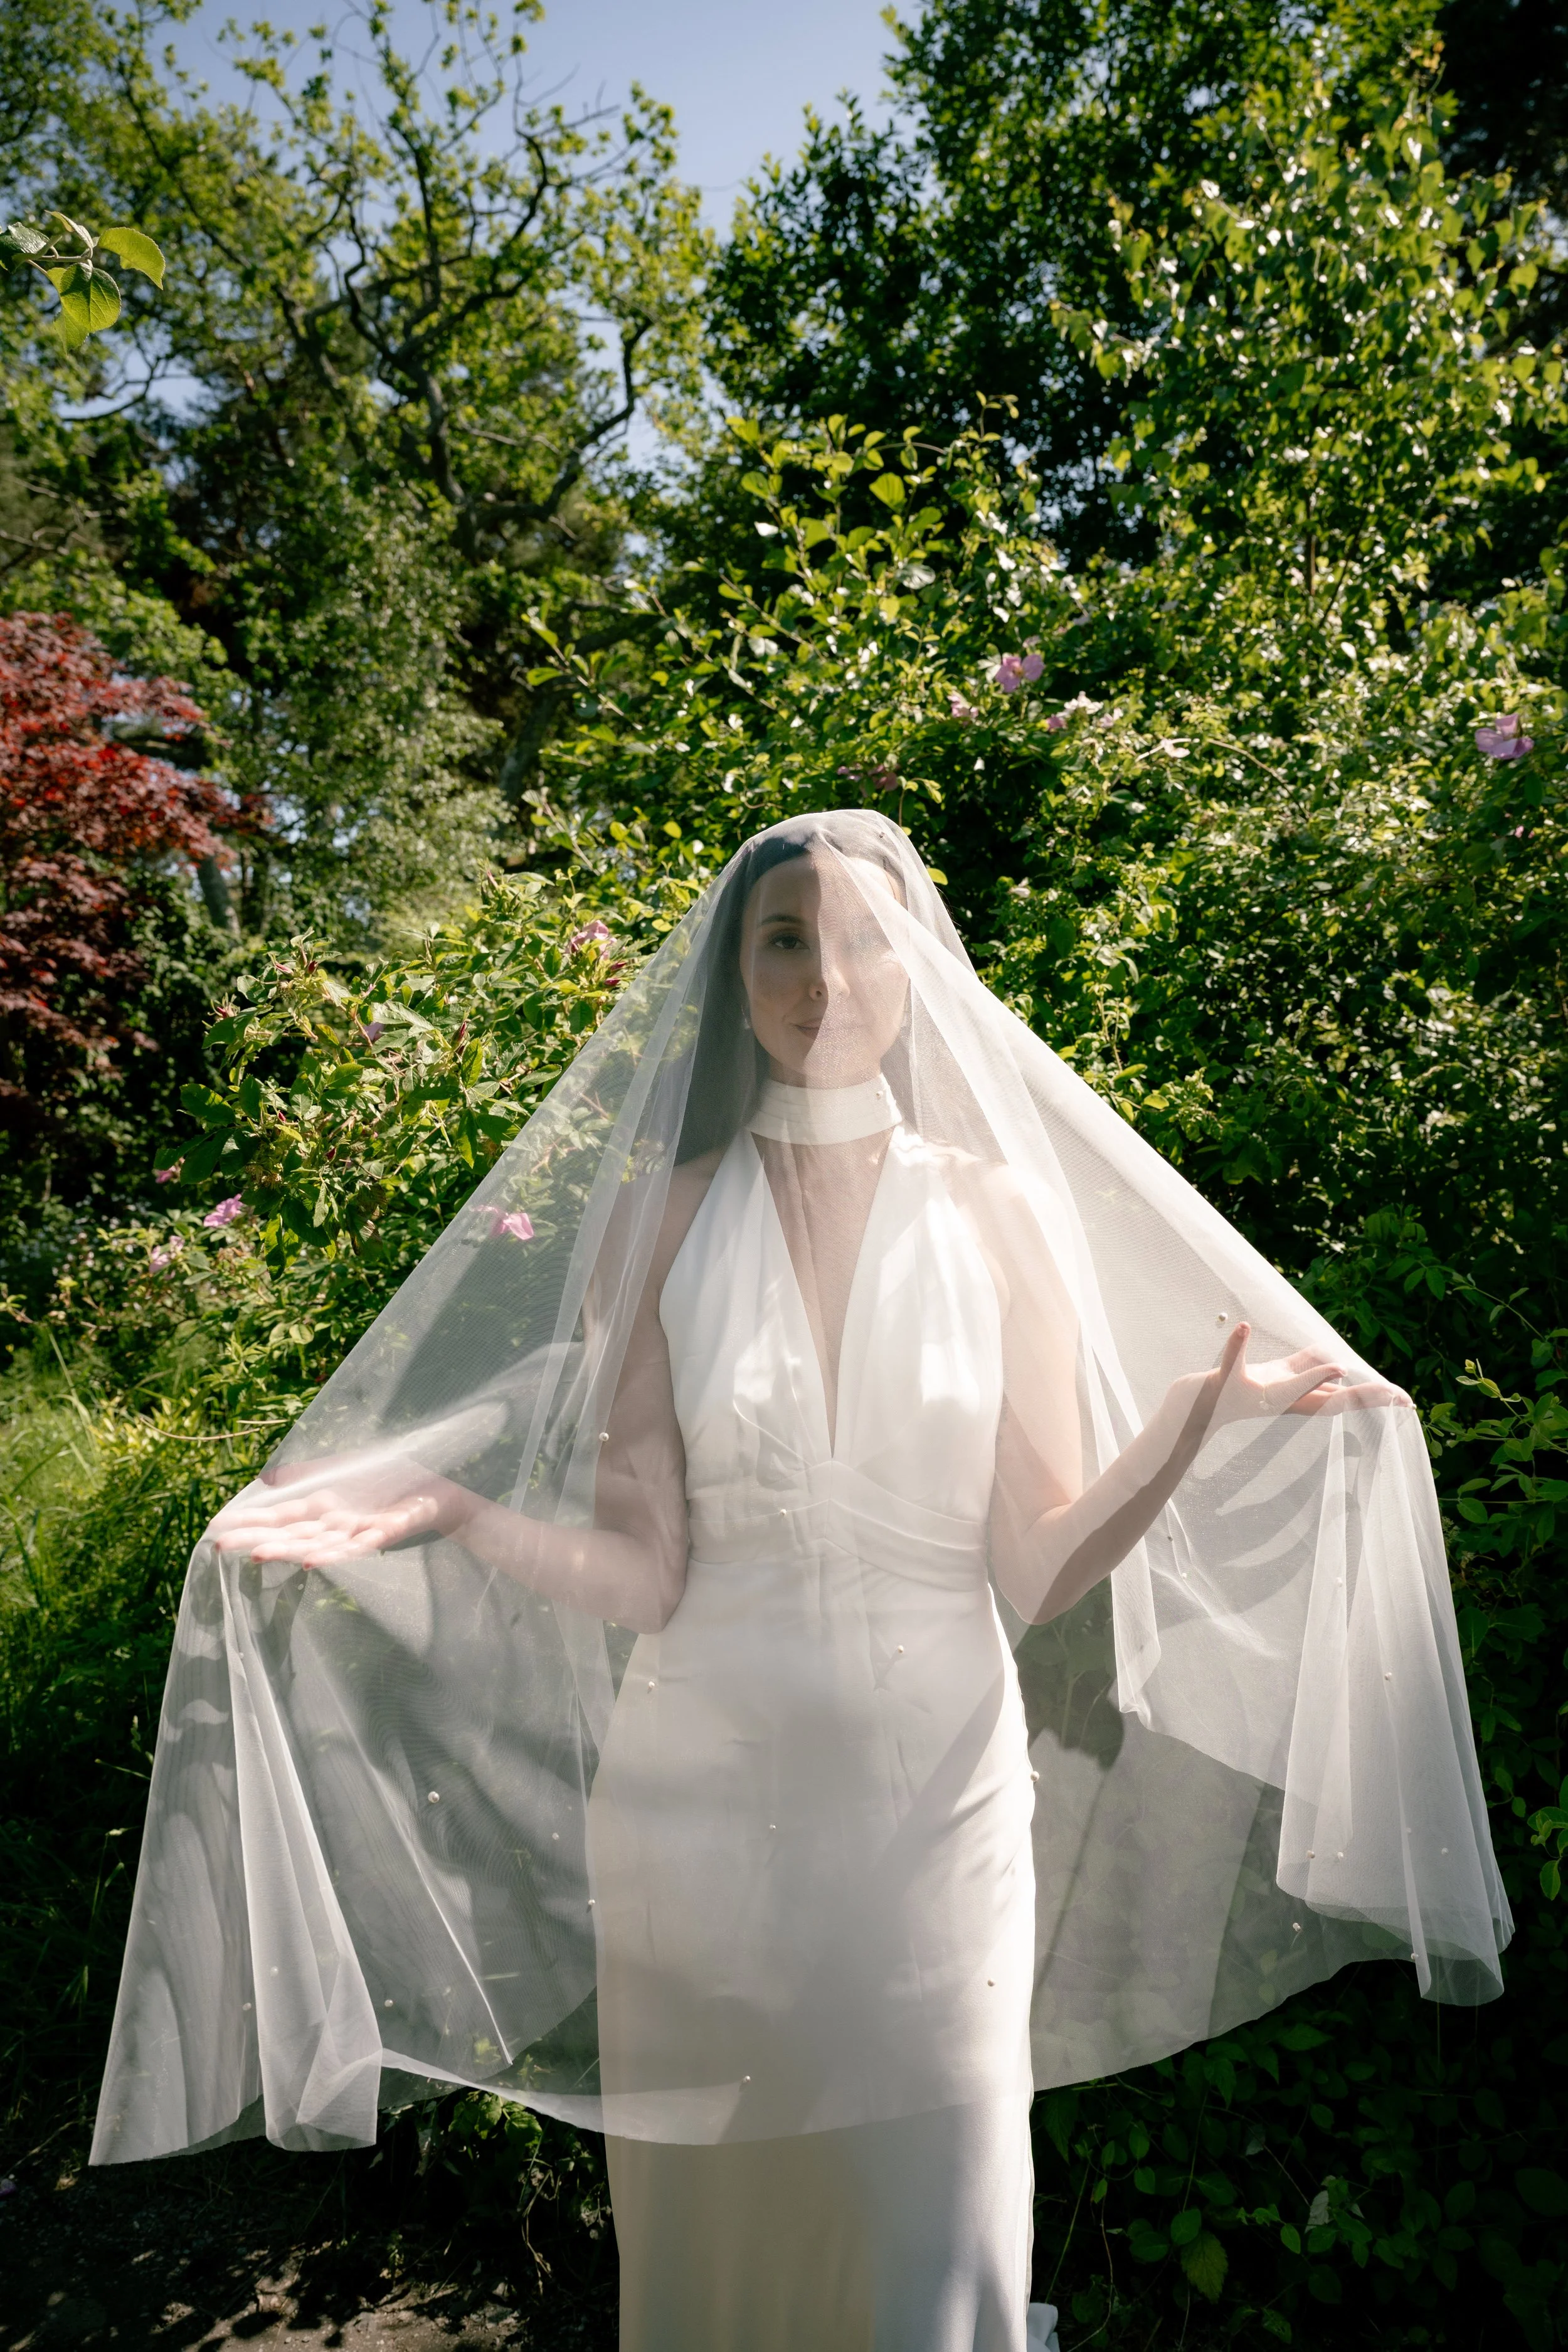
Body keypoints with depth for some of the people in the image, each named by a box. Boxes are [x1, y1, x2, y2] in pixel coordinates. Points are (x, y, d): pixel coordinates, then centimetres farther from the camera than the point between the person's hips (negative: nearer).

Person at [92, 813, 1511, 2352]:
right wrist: (446, 1507, -20)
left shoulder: (998, 1209, -1)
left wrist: (1200, 1412, -17)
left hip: (940, 1784, 0)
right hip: (703, 1803, 1)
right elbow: (641, 1577, -5)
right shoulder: (659, 1219, -2)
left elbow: (1039, 1570, -4)